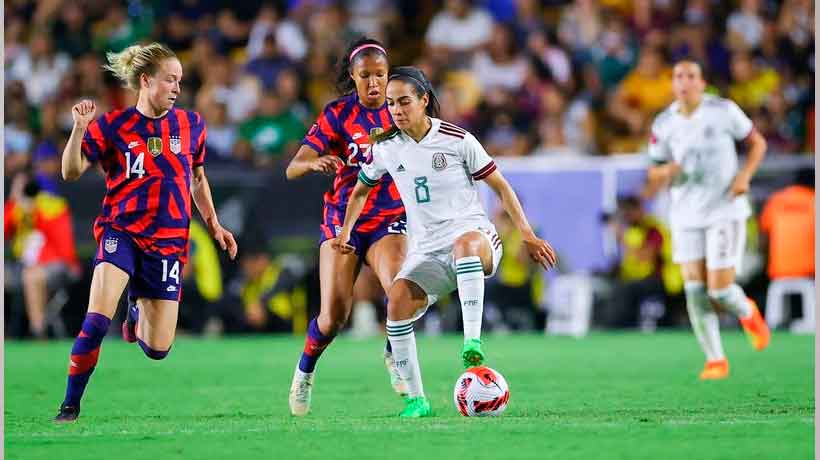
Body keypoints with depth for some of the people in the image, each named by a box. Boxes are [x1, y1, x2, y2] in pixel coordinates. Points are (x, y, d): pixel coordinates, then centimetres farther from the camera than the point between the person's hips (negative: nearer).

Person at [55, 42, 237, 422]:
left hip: (169, 241, 3)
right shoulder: (112, 127, -4)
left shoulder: (190, 124, 6)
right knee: (97, 321, -25)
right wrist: (79, 130, -20)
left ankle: (138, 312, 39)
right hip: (121, 231, -3)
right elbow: (71, 172, -6)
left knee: (157, 349, 3)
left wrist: (213, 224, 14)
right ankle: (71, 404, -11)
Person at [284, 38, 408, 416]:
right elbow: (292, 169, -12)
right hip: (343, 219, -1)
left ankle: (394, 356, 4)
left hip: (390, 219, 1)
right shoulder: (338, 114, -5)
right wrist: (314, 162, -33)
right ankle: (305, 371, 22)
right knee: (333, 316, -8)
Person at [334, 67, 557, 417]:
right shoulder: (385, 148, 6)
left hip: (473, 233, -4)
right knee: (398, 300, -26)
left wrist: (528, 236, -2)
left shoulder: (457, 140, -5)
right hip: (426, 250, 4)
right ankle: (416, 398, -16)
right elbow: (361, 190, 26)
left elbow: (500, 187, 2)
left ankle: (472, 341, -49)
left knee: (466, 243, -42)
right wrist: (345, 233, 16)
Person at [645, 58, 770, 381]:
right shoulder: (664, 124, 1)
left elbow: (757, 142, 6)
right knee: (695, 289, -4)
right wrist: (665, 172, -17)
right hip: (686, 217, 3)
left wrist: (745, 175, -11)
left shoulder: (724, 111, -7)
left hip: (725, 211, -3)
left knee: (720, 290, -10)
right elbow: (652, 183, 7)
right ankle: (715, 360, 8)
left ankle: (748, 313, 25)